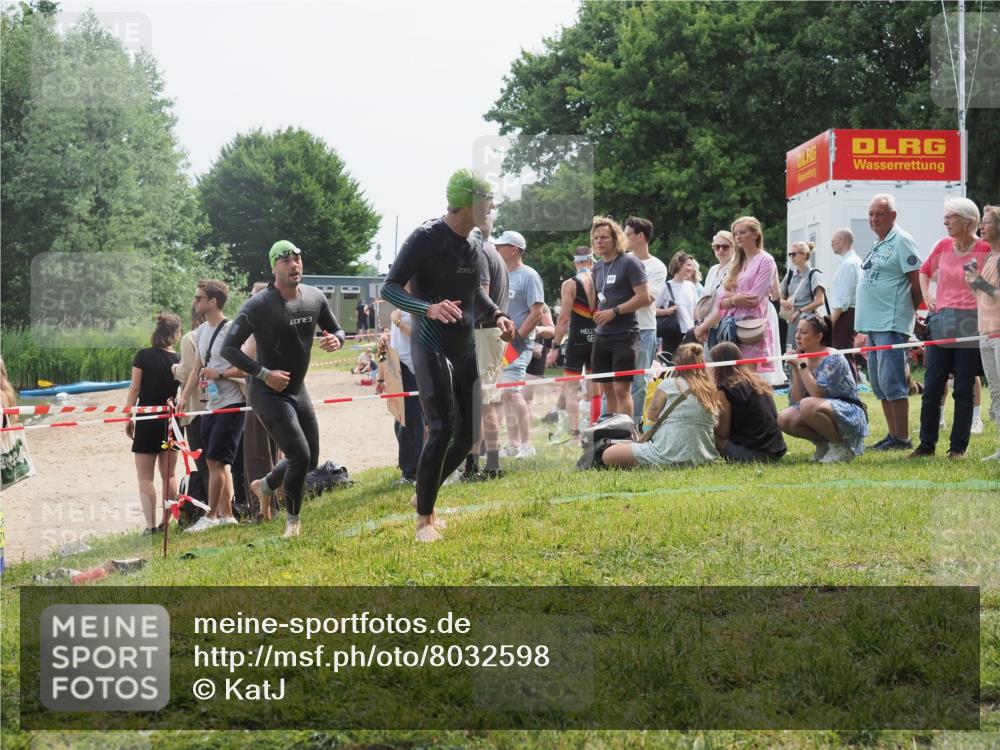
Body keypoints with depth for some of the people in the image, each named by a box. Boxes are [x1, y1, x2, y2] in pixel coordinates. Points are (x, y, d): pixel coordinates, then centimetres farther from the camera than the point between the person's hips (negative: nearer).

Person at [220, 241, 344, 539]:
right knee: (299, 456, -16)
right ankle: (293, 520, 7)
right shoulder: (258, 306, -19)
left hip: (298, 390, 7)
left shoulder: (315, 298, -3)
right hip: (267, 393, -7)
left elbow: (336, 329, 13)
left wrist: (335, 339, -12)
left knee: (311, 460, 14)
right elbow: (228, 348, -15)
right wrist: (263, 373, -23)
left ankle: (264, 486, 43)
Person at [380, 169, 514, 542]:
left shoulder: (476, 244, 9)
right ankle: (424, 518, -2)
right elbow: (389, 288, -17)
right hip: (431, 350, -8)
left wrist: (496, 314, 5)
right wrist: (428, 308, -34)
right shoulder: (425, 238, -15)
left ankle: (423, 495, 29)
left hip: (465, 350, 8)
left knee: (466, 437, 7)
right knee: (441, 430, -15)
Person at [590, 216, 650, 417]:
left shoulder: (629, 263, -8)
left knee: (621, 388, -10)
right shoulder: (598, 267, 15)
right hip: (602, 334, 7)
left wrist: (614, 311, -16)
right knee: (607, 388, 10)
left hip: (624, 334, -7)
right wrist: (598, 313, 10)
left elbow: (644, 297, -14)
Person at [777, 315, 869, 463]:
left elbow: (818, 394, -27)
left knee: (808, 405, -33)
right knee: (784, 419, -14)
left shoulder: (832, 358, -16)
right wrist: (795, 368, -9)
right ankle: (824, 444, 6)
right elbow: (796, 401, -1)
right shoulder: (803, 359, 5)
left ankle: (841, 446, -13)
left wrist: (801, 366, -21)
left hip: (850, 416, -7)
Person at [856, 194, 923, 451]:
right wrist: (864, 324, 17)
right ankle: (893, 434, 19)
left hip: (891, 324, -10)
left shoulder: (901, 241, -10)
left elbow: (918, 282, -13)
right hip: (873, 323, 10)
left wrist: (908, 311, -1)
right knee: (879, 383, 12)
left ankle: (902, 438, -5)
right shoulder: (878, 244, 18)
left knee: (891, 381, -10)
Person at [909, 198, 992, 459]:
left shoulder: (985, 249, -6)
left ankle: (958, 447, 9)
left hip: (969, 325, -4)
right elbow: (925, 271, 24)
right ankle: (926, 444, 11)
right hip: (940, 323, 4)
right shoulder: (943, 246, 8)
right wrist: (927, 296, 10)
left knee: (963, 390, 2)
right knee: (931, 387, 4)